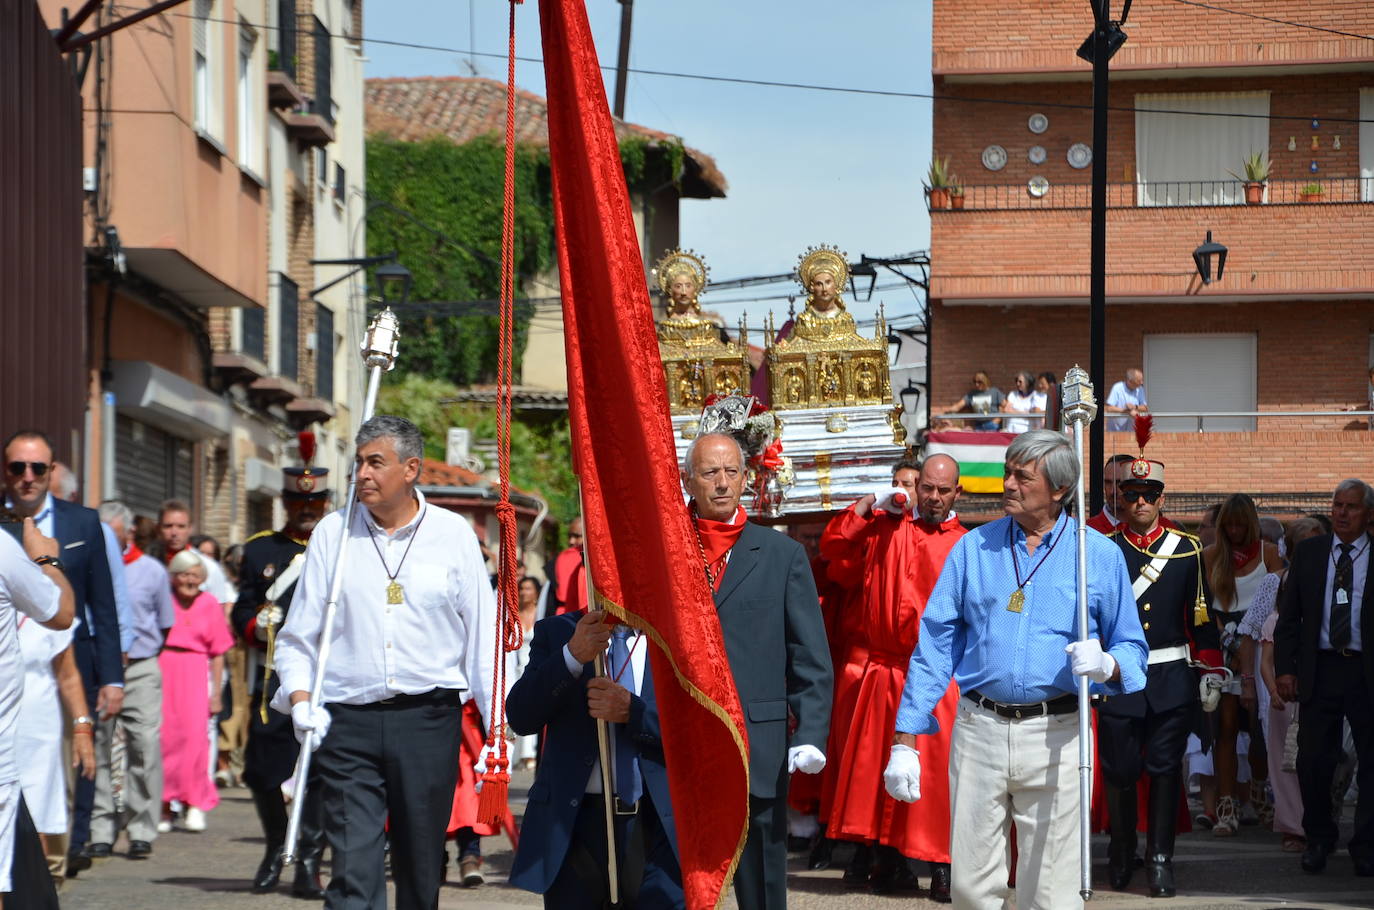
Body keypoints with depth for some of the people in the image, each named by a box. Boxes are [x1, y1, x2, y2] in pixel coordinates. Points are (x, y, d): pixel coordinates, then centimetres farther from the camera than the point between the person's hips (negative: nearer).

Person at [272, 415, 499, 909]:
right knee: (353, 869, -9)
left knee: (421, 869, 7)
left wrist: (496, 733, 3)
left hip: (428, 719, 0)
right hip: (348, 721, 0)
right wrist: (300, 697, -7)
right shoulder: (332, 533, 7)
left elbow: (483, 639, 7)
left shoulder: (453, 534, 5)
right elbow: (297, 637, 10)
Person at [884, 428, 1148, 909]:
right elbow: (935, 646, 7)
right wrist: (905, 741, 1)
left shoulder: (1100, 555, 4)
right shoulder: (974, 547, 9)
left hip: (1054, 737, -2)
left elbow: (1132, 647, 8)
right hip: (979, 729, 2)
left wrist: (1107, 665, -17)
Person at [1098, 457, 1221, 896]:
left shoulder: (1186, 549, 7)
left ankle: (1159, 860, 3)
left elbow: (1201, 616, 9)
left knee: (1165, 769, -2)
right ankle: (1121, 856, 21)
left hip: (1171, 678, 1)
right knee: (1119, 769, 3)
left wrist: (1212, 674, 7)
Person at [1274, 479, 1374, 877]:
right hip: (1319, 670, 2)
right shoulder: (1308, 553, 8)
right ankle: (1318, 840, 20)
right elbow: (1289, 616, 9)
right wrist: (1285, 668, 1)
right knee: (1312, 760, 2)